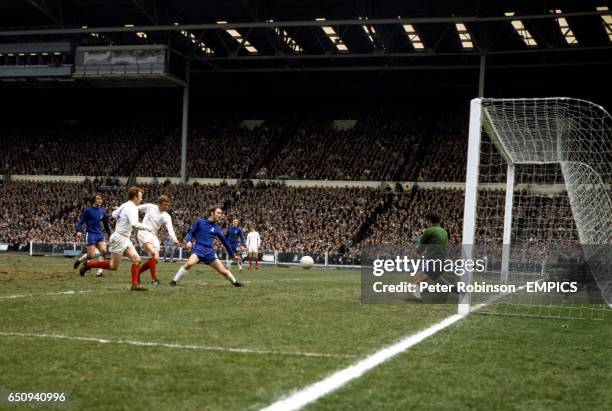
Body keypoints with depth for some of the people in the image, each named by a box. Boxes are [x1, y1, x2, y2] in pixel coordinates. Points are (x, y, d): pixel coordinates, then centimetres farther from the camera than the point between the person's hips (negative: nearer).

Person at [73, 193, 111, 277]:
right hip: (91, 234, -4)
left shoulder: (102, 212, 12)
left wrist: (110, 235, 24)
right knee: (91, 255, -9)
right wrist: (79, 231, -18)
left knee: (103, 251, -17)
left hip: (100, 234, 4)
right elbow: (80, 221, -3)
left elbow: (106, 224, 23)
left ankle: (99, 271, -11)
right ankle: (80, 259, 23)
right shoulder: (87, 210, -2)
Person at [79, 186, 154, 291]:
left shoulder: (125, 205, 8)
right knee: (113, 266, 0)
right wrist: (147, 227, -20)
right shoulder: (131, 208, -20)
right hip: (120, 238, -9)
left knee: (136, 259, 1)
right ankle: (88, 265, 10)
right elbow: (134, 224, -31)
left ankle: (135, 284, 0)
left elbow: (114, 214, 21)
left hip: (125, 239, 9)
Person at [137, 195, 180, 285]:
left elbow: (170, 229, -14)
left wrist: (174, 239, -32)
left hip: (153, 236, 5)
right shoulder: (150, 207, -1)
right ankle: (154, 279, -28)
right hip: (143, 233, -5)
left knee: (155, 259, 1)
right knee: (152, 252, -27)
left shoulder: (166, 217, 1)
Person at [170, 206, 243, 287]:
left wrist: (233, 255, 21)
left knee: (223, 271, 0)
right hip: (198, 248, -3)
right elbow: (191, 232, 10)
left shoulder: (218, 229, 11)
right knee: (190, 263, -33)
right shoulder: (200, 222, 6)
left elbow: (225, 242, 18)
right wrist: (189, 241, -11)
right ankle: (174, 281, -21)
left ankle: (235, 282, 27)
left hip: (209, 252, 3)